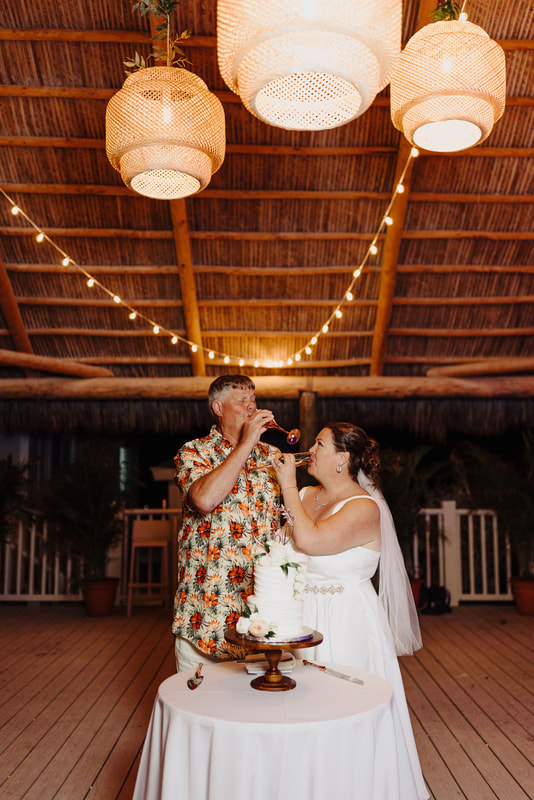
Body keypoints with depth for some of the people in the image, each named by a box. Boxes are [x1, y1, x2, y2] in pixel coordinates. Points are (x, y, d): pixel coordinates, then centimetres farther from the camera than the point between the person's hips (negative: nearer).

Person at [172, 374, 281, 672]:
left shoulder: (272, 455, 11)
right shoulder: (194, 452, -2)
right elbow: (204, 499, -24)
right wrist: (246, 443, -19)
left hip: (262, 602, 4)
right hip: (207, 602, -3)